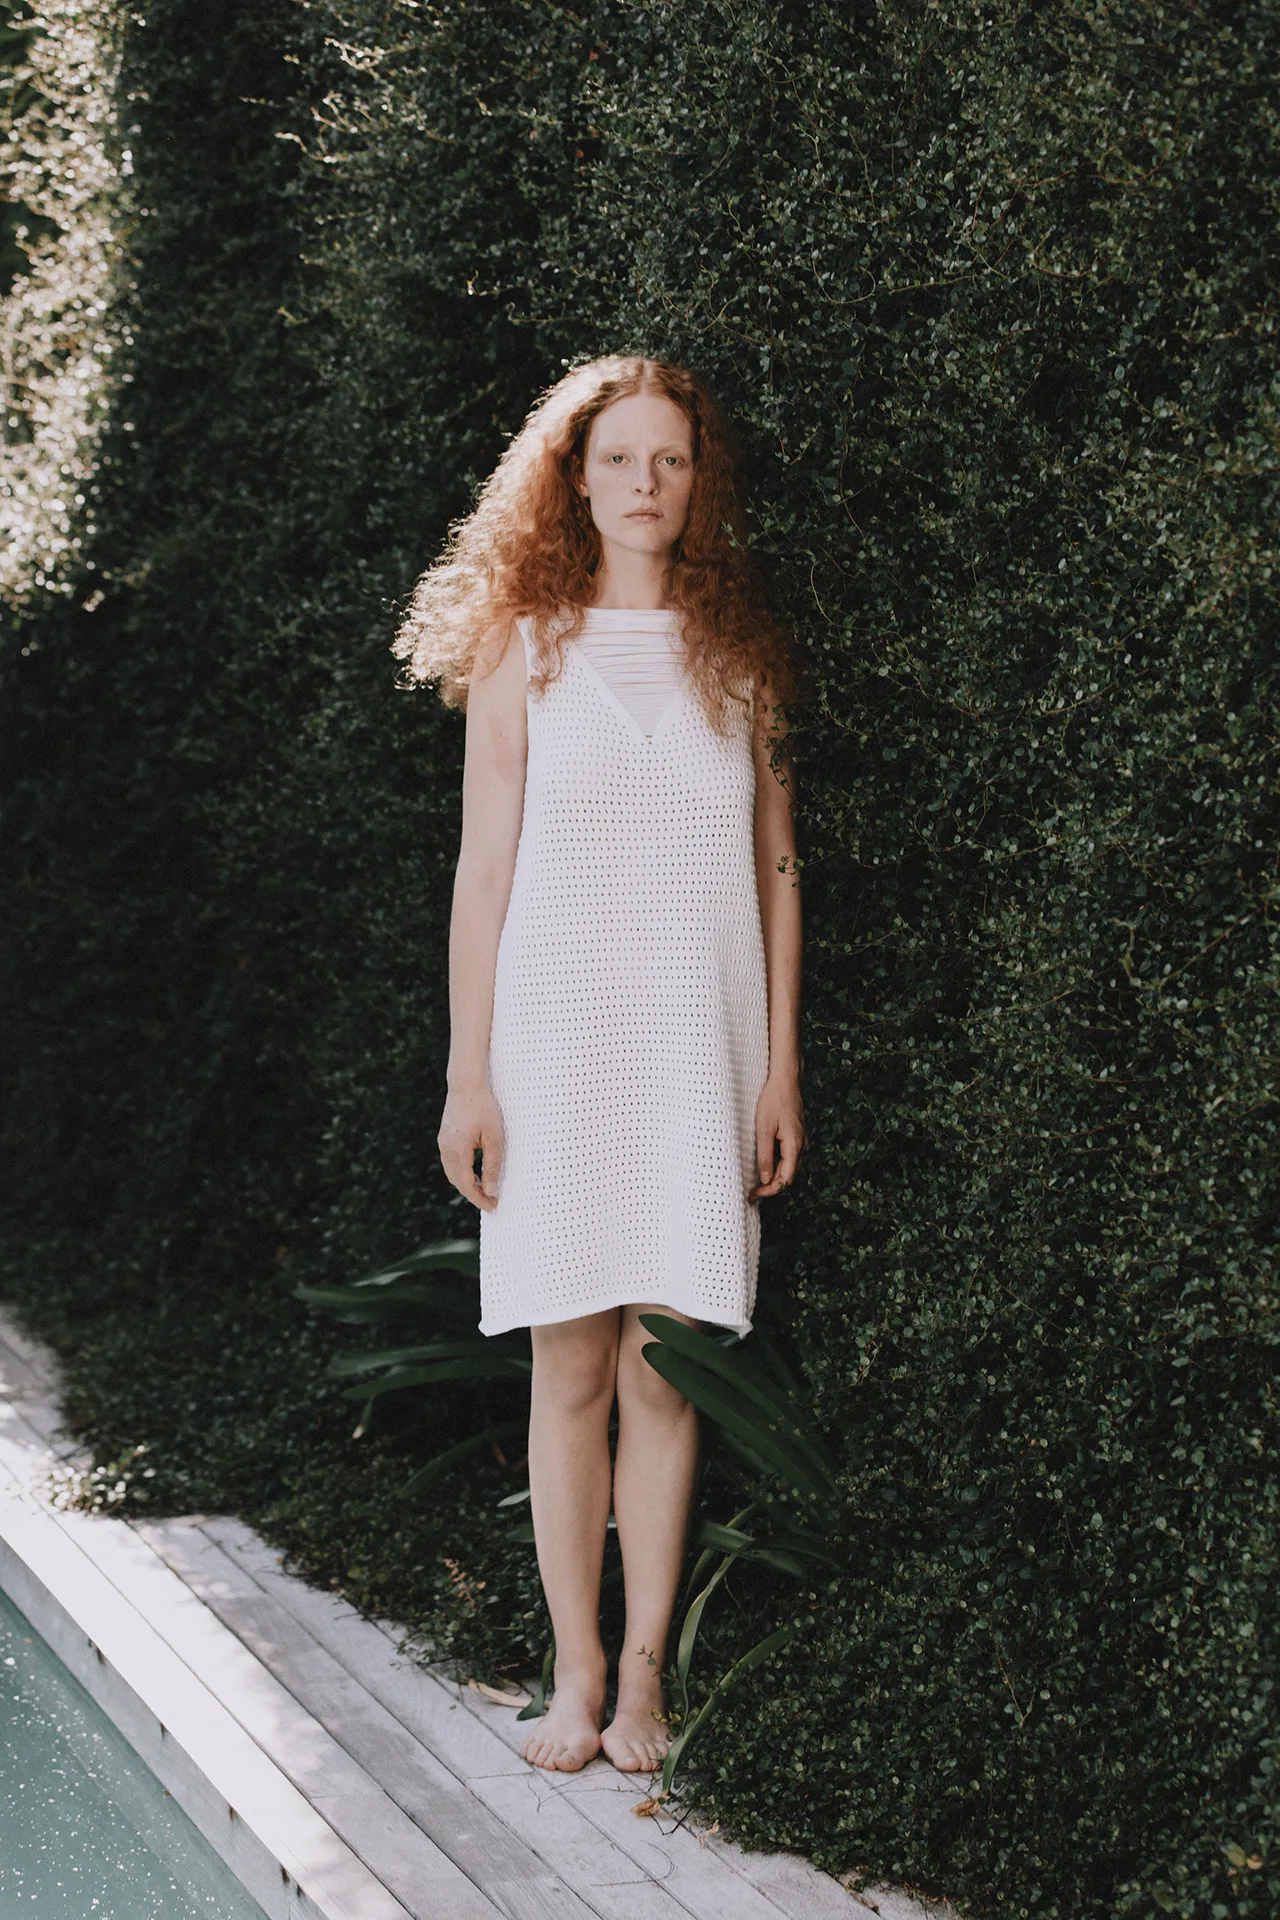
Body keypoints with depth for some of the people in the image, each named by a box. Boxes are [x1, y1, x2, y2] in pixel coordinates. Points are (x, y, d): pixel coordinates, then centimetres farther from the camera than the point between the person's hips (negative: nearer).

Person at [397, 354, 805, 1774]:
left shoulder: (741, 653, 9)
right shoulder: (524, 647, 5)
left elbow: (775, 871, 10)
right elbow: (484, 869, 3)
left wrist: (782, 1067, 4)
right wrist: (467, 1074, -2)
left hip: (699, 1039, 1)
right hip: (557, 1030, -1)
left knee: (663, 1369, 0)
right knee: (571, 1366, 0)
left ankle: (644, 1674, 9)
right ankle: (576, 1674, 9)